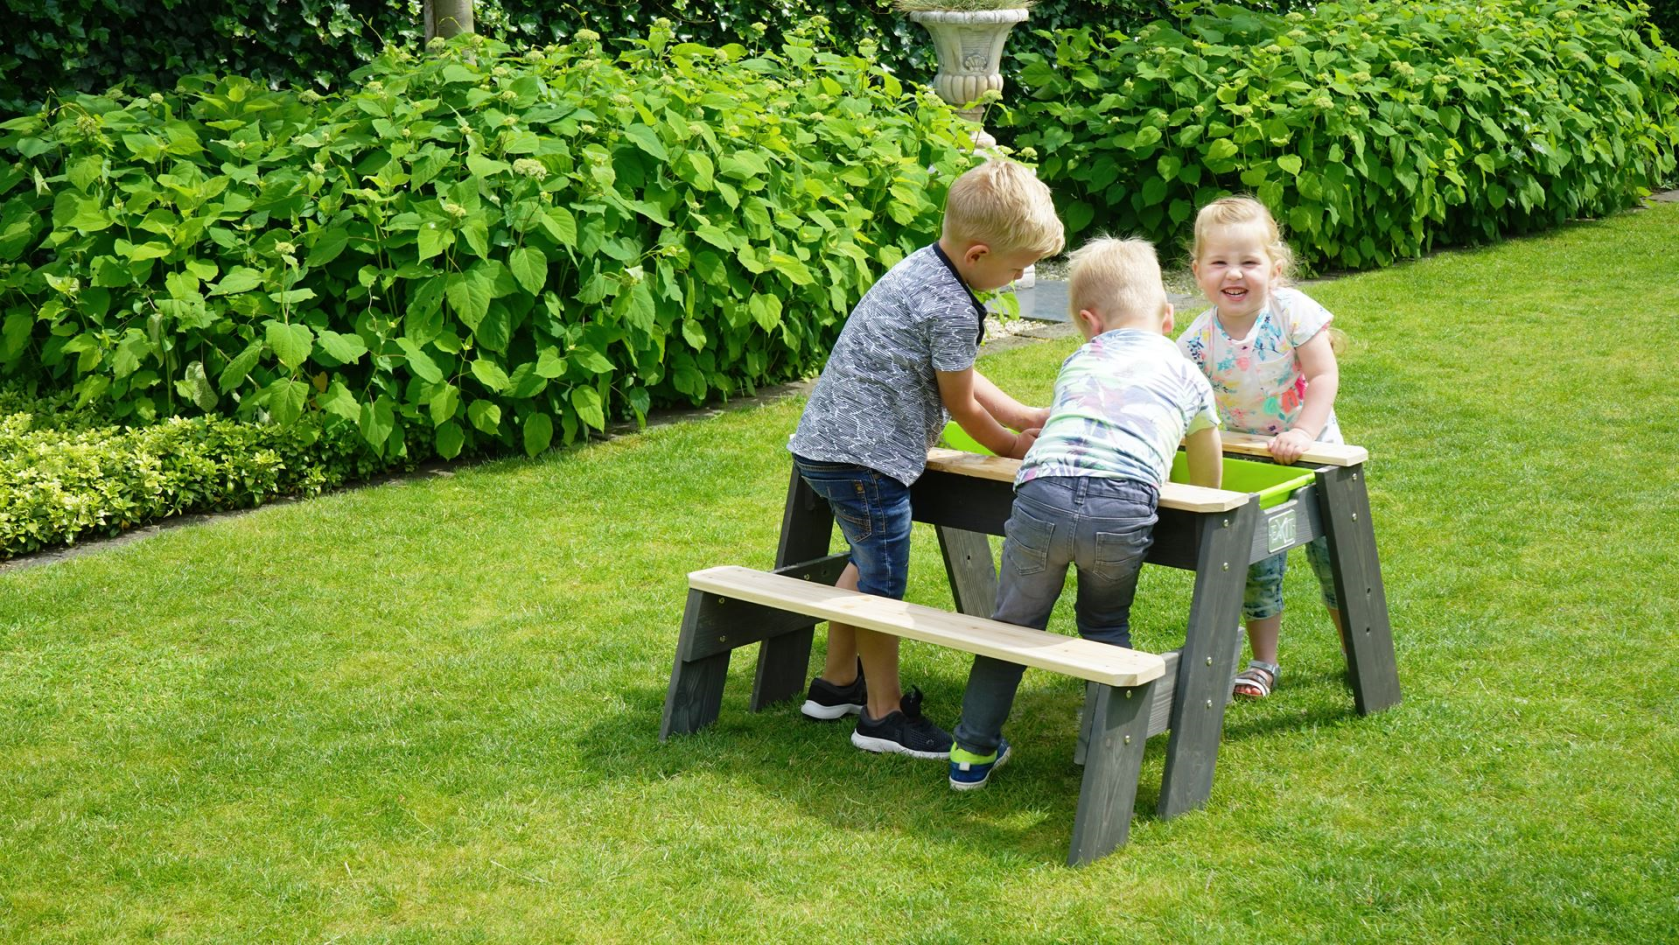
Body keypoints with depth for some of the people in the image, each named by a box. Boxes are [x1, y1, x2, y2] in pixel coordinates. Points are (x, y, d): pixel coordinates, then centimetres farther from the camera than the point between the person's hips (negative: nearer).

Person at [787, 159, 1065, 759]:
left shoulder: (923, 267, 9)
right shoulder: (952, 310, -21)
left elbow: (956, 375, 19)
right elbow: (960, 405, -8)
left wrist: (1024, 416, 19)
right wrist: (1011, 444, 10)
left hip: (827, 441, 11)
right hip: (864, 455, -11)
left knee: (867, 562, 24)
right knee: (883, 580, 1)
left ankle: (837, 684, 37)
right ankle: (884, 714, 13)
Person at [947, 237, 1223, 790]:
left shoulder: (1077, 363, 31)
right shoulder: (1187, 376, 27)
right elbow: (1208, 486, 38)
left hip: (1042, 494, 1)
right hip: (1123, 506, -1)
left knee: (1013, 623, 19)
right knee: (1105, 623, 25)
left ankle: (973, 752, 26)